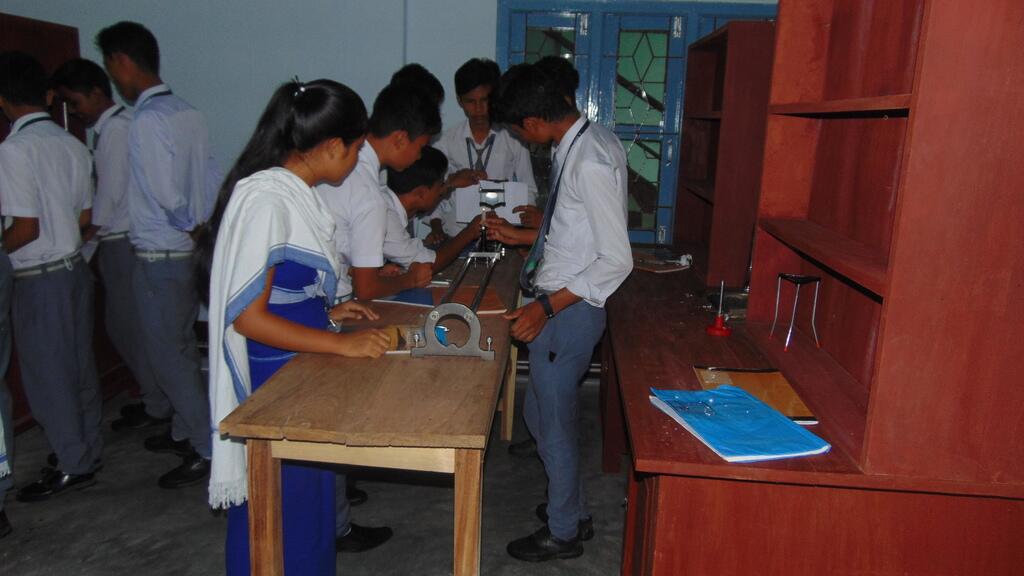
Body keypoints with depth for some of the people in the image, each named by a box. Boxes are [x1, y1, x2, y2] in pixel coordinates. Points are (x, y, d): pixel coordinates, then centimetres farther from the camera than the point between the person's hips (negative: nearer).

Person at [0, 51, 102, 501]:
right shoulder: (72, 144, 4)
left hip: (39, 277, -7)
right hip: (75, 265, 7)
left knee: (46, 372, 4)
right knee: (79, 363, 16)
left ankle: (73, 465, 14)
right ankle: (88, 448, 30)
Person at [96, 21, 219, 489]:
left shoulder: (147, 121, -20)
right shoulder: (188, 113, 5)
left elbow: (167, 197, -22)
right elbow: (212, 181, 8)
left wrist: (191, 227, -4)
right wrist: (200, 228, 9)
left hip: (160, 257, -9)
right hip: (191, 251, 9)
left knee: (167, 355, 2)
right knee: (181, 348, 20)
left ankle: (209, 450, 9)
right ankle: (185, 432, 35)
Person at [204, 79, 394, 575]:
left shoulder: (295, 192, 7)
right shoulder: (266, 200, -21)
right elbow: (247, 316, -23)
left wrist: (326, 311, 7)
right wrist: (342, 344, -23)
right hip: (271, 383, -9)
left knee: (311, 494, 20)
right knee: (279, 504, 7)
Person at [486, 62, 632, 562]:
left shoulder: (590, 162, -24)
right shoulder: (582, 141, 6)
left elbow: (616, 260, -24)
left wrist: (547, 306, -22)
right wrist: (522, 236, 21)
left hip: (568, 309, -9)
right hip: (558, 301, 9)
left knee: (552, 418, 8)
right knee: (544, 411, 21)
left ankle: (563, 531, 30)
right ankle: (570, 506, 41)